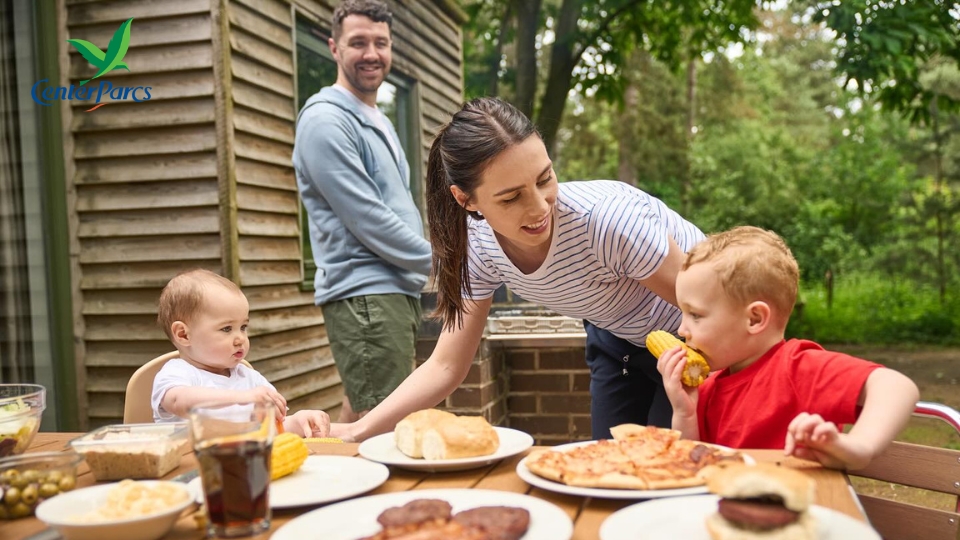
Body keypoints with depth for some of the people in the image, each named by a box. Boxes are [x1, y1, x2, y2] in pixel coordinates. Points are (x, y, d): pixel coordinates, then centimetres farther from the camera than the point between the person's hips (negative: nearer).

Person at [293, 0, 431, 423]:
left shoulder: (379, 122, 19)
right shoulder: (326, 120, -11)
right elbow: (368, 219, -17)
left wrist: (422, 265, 14)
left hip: (397, 290, 9)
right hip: (364, 293, -9)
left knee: (360, 415, 14)